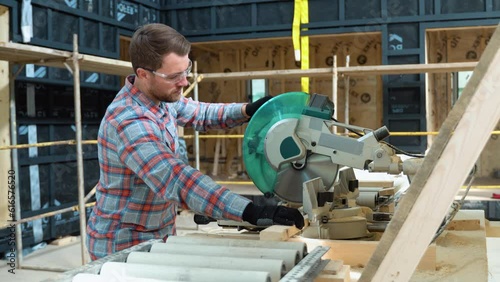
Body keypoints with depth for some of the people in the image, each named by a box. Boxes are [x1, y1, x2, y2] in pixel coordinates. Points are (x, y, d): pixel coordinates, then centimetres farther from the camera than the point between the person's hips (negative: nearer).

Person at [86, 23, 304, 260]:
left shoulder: (160, 95, -2)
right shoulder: (129, 123, -30)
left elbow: (200, 114, 13)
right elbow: (176, 181, -41)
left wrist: (247, 110, -6)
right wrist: (251, 212, -48)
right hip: (125, 244, -8)